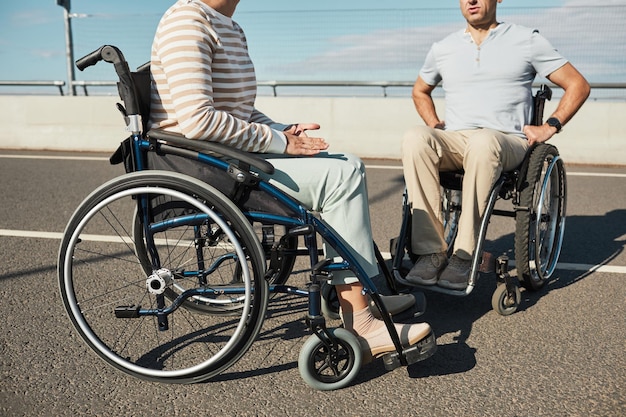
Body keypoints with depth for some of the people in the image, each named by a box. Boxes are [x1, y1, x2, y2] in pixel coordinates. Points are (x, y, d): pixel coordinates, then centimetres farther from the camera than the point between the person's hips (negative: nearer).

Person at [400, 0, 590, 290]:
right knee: (415, 138, -31)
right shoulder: (442, 49, 18)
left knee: (482, 141, -40)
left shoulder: (526, 40, 10)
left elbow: (578, 85, 13)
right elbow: (420, 92, 34)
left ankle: (464, 255, -32)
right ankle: (430, 252, -32)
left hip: (507, 142, -2)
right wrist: (435, 125, 17)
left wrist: (550, 126, 0)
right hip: (453, 143, 3)